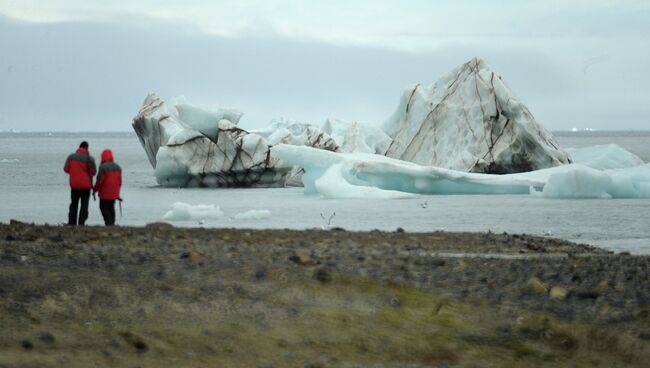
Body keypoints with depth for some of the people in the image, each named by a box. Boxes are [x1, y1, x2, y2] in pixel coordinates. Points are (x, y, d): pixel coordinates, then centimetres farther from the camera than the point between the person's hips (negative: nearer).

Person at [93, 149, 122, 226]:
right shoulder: (117, 167, 8)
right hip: (114, 193, 6)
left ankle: (108, 223, -9)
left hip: (105, 193, -6)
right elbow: (119, 181, 13)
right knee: (111, 207, 16)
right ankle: (112, 223, 13)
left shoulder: (102, 167, -14)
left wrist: (94, 190, -3)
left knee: (103, 207, 3)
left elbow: (99, 180, -16)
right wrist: (117, 193, 21)